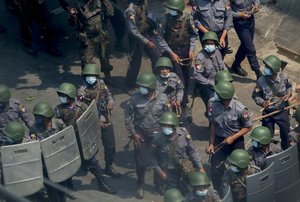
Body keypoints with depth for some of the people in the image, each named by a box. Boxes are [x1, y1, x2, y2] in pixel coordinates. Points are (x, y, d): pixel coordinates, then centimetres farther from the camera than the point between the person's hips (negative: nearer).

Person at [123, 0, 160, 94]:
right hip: (136, 38, -7)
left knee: (156, 57, 12)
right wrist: (147, 42, -28)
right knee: (135, 63, 3)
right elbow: (133, 30, -28)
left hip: (147, 33, 7)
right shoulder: (131, 10, -29)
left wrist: (153, 29, 10)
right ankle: (129, 87, 20)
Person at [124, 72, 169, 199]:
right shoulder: (135, 98, -15)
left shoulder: (163, 99, -14)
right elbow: (128, 116, -4)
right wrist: (133, 133, -6)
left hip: (158, 135, 0)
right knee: (141, 162, 7)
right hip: (140, 135, 0)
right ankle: (140, 184, 32)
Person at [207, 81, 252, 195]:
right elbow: (213, 125, 1)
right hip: (220, 140, 3)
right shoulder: (215, 105, -12)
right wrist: (211, 143, 2)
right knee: (216, 170, 6)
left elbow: (248, 127, -11)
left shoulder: (239, 109, -23)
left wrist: (233, 138, -19)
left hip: (236, 141, -3)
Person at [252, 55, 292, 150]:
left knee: (286, 133, 22)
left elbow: (289, 86, 5)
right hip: (268, 112, -2)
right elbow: (255, 95, -10)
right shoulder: (261, 81, -24)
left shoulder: (284, 77, -19)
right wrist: (262, 102, -29)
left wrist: (289, 93, -16)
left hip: (282, 111, 2)